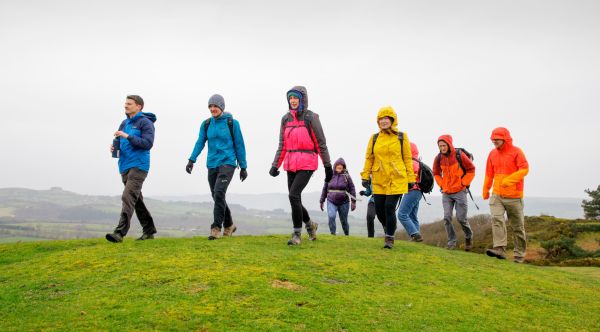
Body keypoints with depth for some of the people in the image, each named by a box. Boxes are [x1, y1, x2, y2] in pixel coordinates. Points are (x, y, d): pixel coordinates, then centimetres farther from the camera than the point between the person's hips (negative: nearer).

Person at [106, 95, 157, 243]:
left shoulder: (145, 122, -6)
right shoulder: (125, 123, 16)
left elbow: (148, 143, -17)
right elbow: (119, 141, 21)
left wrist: (127, 136, -21)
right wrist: (114, 146, -2)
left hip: (138, 166, -8)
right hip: (125, 166, 8)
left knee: (128, 197, -17)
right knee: (136, 199, 13)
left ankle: (120, 232, -20)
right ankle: (149, 231, 23)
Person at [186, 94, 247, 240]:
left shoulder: (232, 123, -2)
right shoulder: (206, 124, 9)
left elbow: (239, 145, 0)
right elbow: (200, 142, 3)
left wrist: (243, 167, 1)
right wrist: (191, 160, -12)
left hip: (227, 163, -5)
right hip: (212, 164, 5)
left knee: (219, 193, -20)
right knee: (217, 197, 10)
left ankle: (216, 228, -15)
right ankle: (229, 226, 28)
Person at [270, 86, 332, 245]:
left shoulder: (311, 117, -4)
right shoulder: (286, 118, 11)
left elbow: (321, 144, -3)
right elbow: (282, 145, 13)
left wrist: (328, 166, -2)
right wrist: (275, 165, 4)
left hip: (307, 163, -6)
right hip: (291, 164, 6)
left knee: (294, 195, -18)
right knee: (295, 200, 8)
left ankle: (297, 233, -4)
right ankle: (310, 225, 35)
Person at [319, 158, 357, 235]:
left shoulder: (346, 176, -2)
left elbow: (352, 189, 0)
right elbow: (325, 189, 10)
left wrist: (353, 202, -5)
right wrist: (322, 201, 12)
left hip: (344, 202, -1)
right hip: (331, 202, 1)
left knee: (344, 220, 8)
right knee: (331, 217, -22)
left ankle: (347, 235, 28)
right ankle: (332, 233, -11)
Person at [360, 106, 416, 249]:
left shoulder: (402, 137, 2)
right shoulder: (374, 138, 8)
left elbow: (407, 159, 4)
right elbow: (369, 158, 10)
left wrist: (411, 178, 2)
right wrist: (365, 176, 4)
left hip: (397, 180, -3)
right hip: (379, 181, 3)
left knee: (389, 207, -11)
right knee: (379, 210, 4)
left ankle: (390, 238, 7)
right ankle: (390, 229, 34)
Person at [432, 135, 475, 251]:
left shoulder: (459, 155, -11)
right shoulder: (439, 158, -1)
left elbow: (471, 169, -2)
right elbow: (436, 173, 16)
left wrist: (464, 183, -6)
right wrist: (441, 184, 5)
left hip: (459, 192, -3)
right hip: (446, 193, 3)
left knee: (461, 218, 0)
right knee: (447, 218, -3)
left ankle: (469, 237, 28)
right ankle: (451, 242, 9)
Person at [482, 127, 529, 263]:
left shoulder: (516, 152, -5)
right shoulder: (492, 154, 10)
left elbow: (525, 169, -15)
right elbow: (489, 174, 18)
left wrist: (509, 180, -28)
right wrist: (485, 190, 23)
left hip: (514, 196, -4)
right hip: (497, 195, 4)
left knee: (517, 226, 7)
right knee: (496, 219, -17)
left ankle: (519, 254, 19)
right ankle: (500, 249, -22)